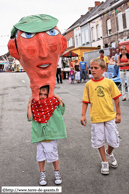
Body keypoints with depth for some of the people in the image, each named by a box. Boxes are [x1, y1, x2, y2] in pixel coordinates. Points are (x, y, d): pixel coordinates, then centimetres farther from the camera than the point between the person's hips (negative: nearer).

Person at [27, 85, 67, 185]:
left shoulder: (52, 104, -1)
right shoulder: (34, 106, -1)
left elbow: (61, 113, -4)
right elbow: (30, 118, -10)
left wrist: (60, 102, -9)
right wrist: (29, 105, -10)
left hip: (51, 134, -1)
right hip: (39, 135, 1)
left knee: (53, 154, 6)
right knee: (40, 155, 9)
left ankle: (57, 173, 28)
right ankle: (42, 174, 28)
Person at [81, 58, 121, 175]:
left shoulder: (109, 82, -3)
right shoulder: (89, 84, -1)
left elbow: (116, 98, 3)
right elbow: (85, 101, 4)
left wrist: (118, 114, 3)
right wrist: (83, 115, -1)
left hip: (110, 116, 0)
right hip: (96, 117, 0)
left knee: (114, 141, 6)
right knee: (99, 141, 8)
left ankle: (109, 153, 39)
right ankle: (104, 162, 28)